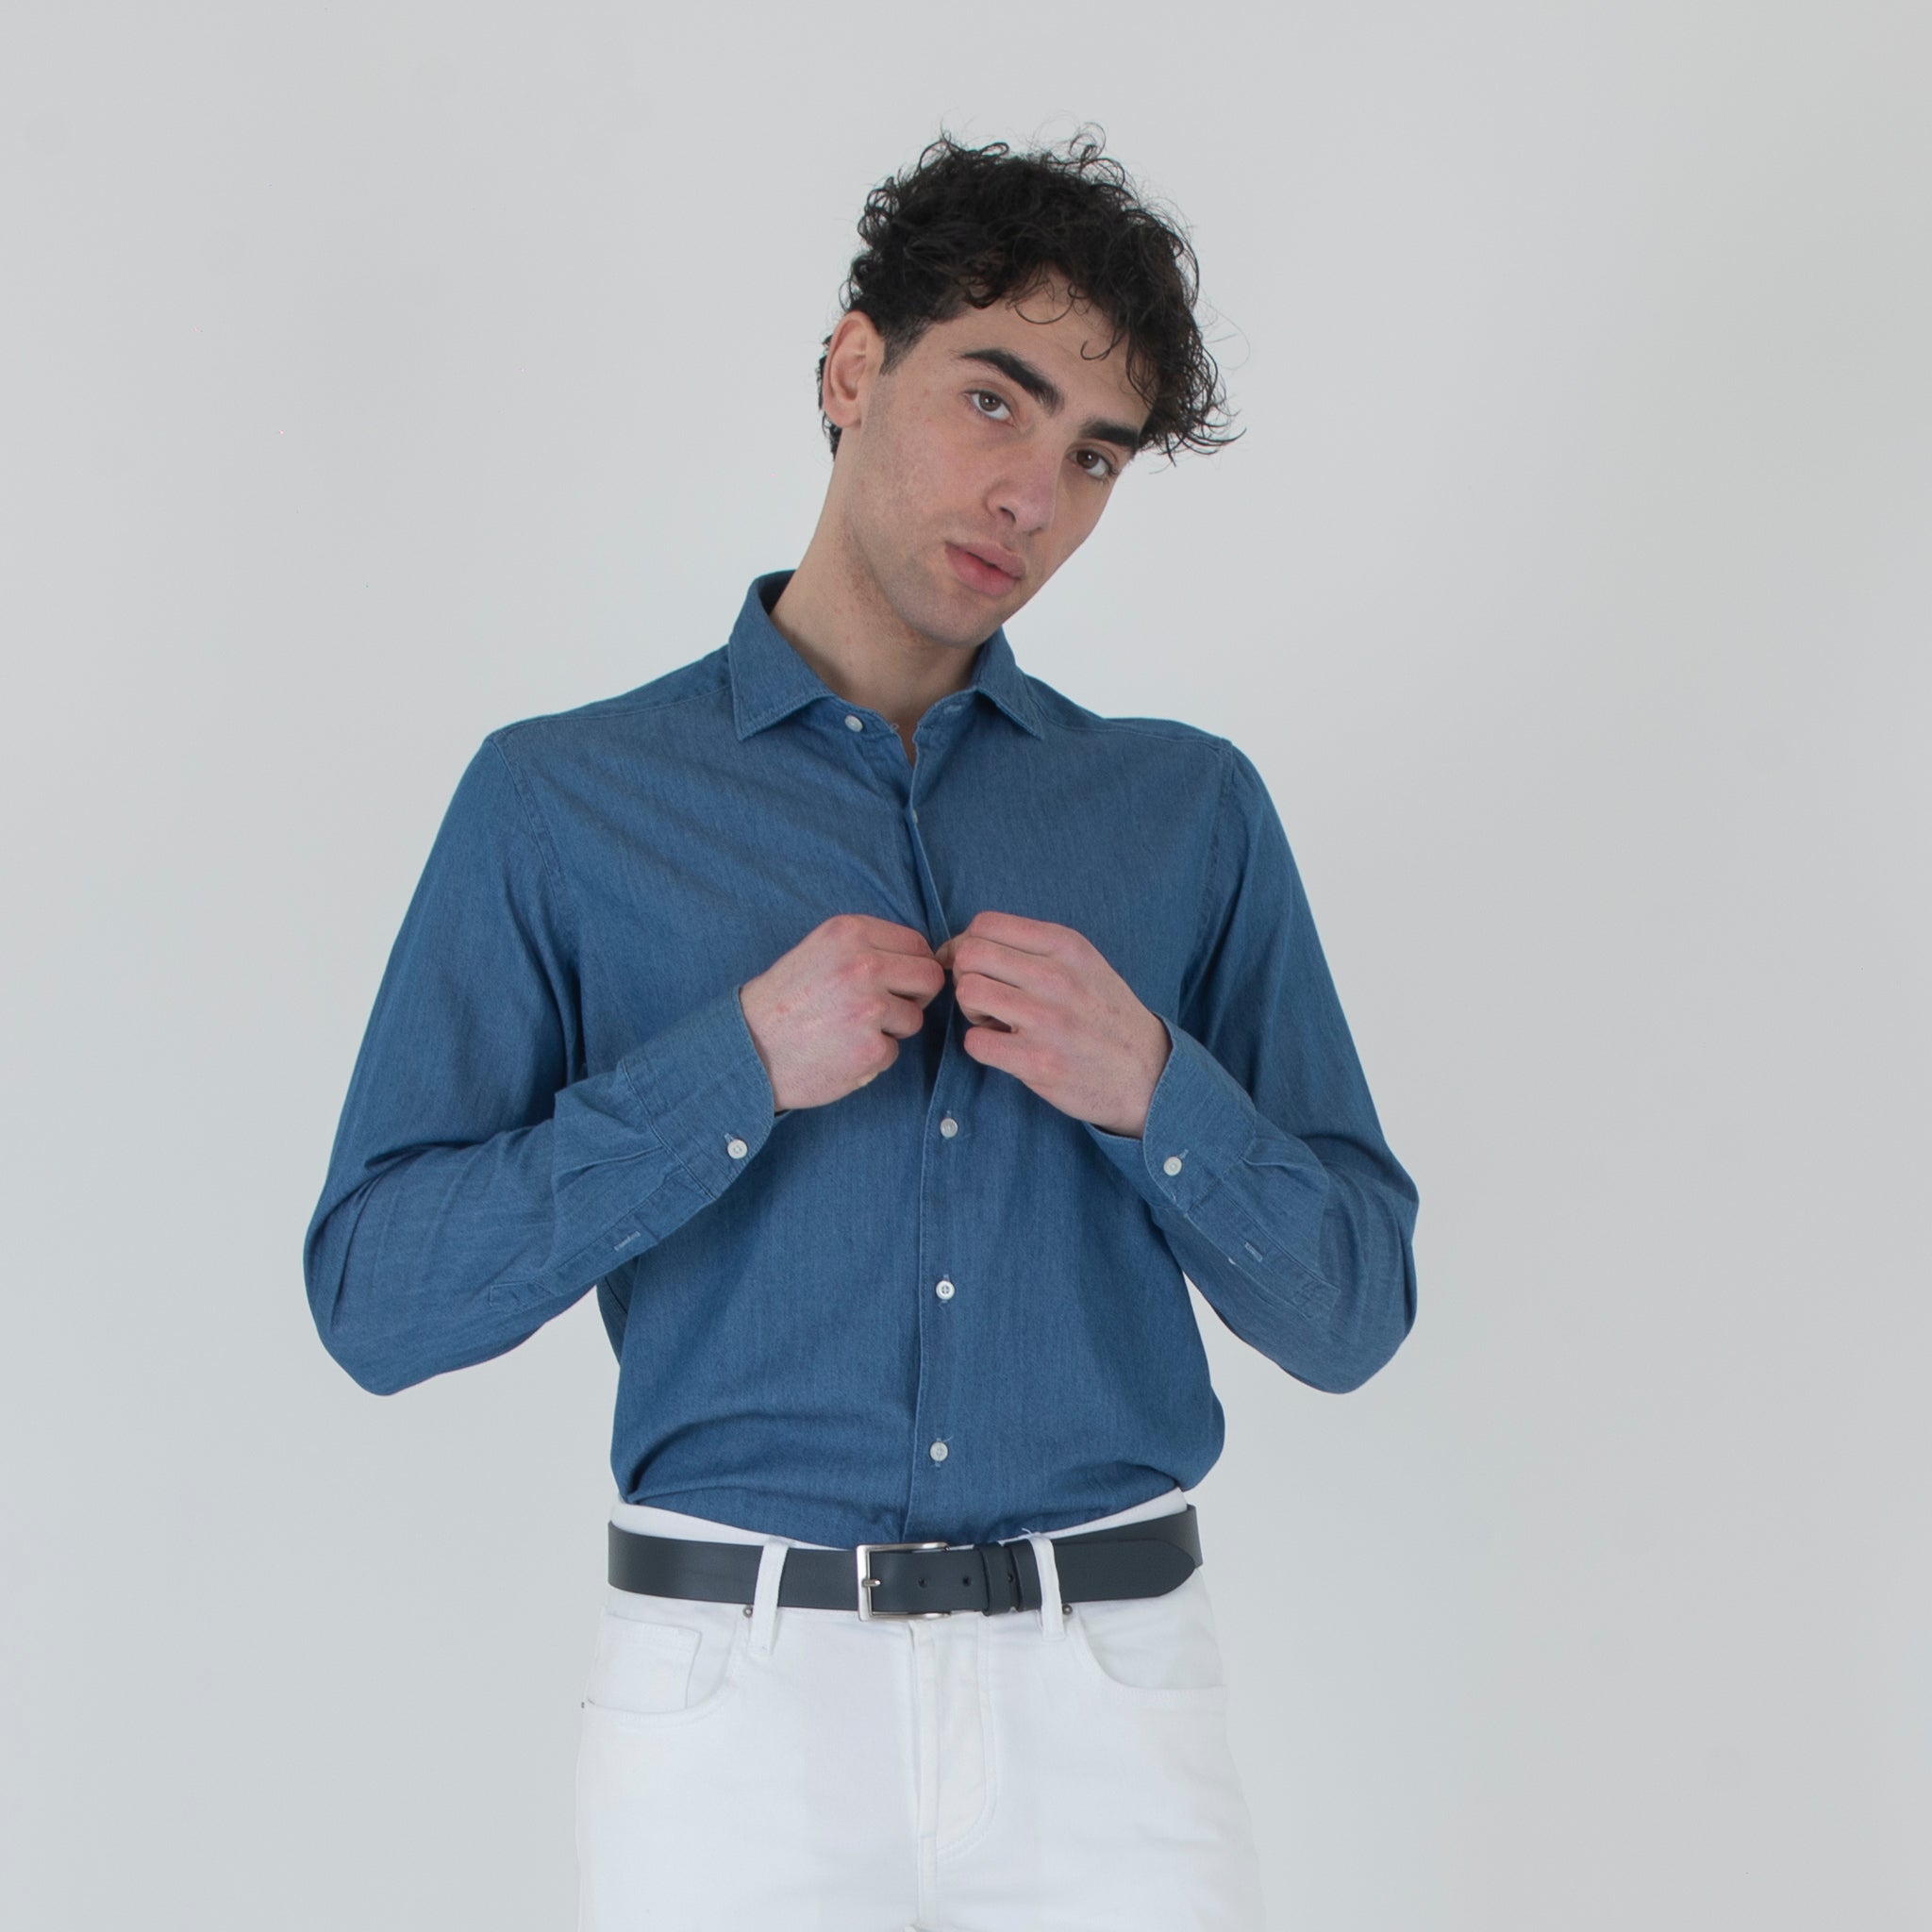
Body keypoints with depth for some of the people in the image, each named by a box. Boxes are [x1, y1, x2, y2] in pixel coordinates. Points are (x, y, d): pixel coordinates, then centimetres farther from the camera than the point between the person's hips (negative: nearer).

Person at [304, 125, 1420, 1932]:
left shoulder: (1191, 810, 8)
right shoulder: (560, 800, 2)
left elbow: (1350, 1311, 7)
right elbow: (376, 1295, -5)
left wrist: (1152, 1088, -11)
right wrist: (740, 1065, -14)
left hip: (1111, 1698, 2)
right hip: (733, 1692, -1)